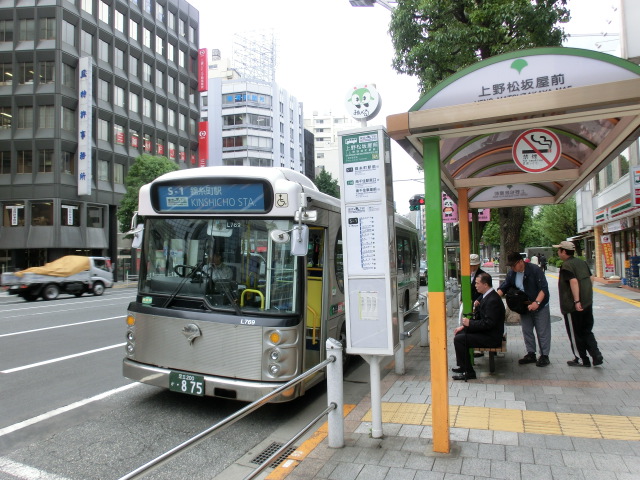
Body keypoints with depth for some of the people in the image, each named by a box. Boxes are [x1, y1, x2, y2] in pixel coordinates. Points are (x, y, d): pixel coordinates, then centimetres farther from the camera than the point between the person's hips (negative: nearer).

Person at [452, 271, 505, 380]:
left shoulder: (493, 300, -23)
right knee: (459, 333, 13)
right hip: (484, 332, 11)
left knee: (459, 339, -18)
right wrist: (464, 326, 6)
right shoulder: (486, 296, 9)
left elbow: (488, 323, -28)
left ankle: (468, 372, -9)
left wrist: (470, 323, -20)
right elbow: (478, 317, 16)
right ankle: (463, 366, 18)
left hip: (491, 337, -11)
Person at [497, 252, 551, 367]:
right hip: (524, 307, 6)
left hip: (540, 306, -6)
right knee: (527, 331, 11)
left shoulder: (535, 270, -19)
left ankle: (544, 356, 12)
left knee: (542, 332, 2)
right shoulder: (511, 273, -1)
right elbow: (503, 288, -1)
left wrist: (536, 302, -32)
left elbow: (544, 288, -21)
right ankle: (531, 354, 22)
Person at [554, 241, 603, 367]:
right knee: (587, 331, 18)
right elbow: (590, 278, 14)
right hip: (587, 303, 8)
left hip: (573, 306, -8)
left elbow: (574, 281, -26)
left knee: (575, 333, 6)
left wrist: (576, 301, -28)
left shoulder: (566, 266, -16)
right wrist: (587, 296, 20)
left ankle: (582, 359, 16)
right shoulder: (582, 262, 10)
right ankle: (597, 356, 10)